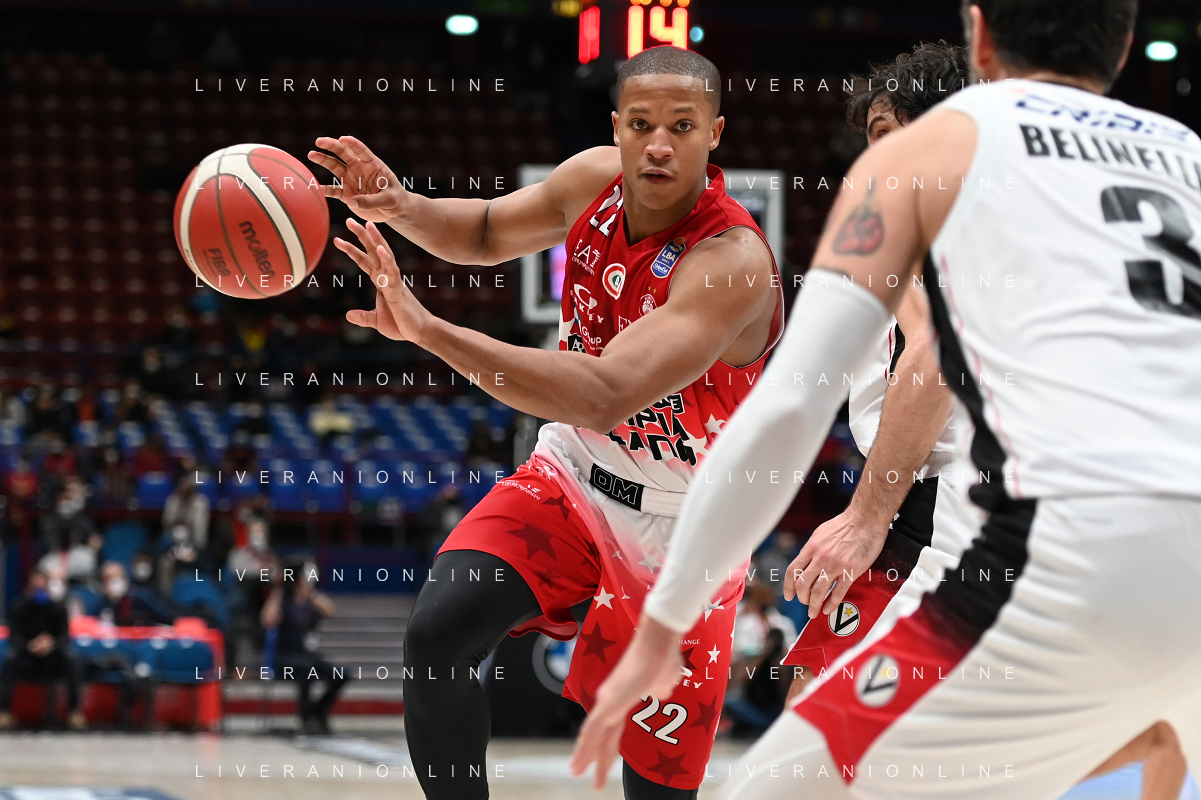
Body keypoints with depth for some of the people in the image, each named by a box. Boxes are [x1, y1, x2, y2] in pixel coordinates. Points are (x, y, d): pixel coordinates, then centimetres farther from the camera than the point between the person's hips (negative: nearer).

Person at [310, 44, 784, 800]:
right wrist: (399, 206, -10)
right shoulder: (597, 179, -10)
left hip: (678, 531, -5)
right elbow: (486, 232, 13)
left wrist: (427, 328, -48)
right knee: (437, 634, -20)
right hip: (571, 475, 5)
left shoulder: (734, 261, -31)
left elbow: (605, 396, -43)